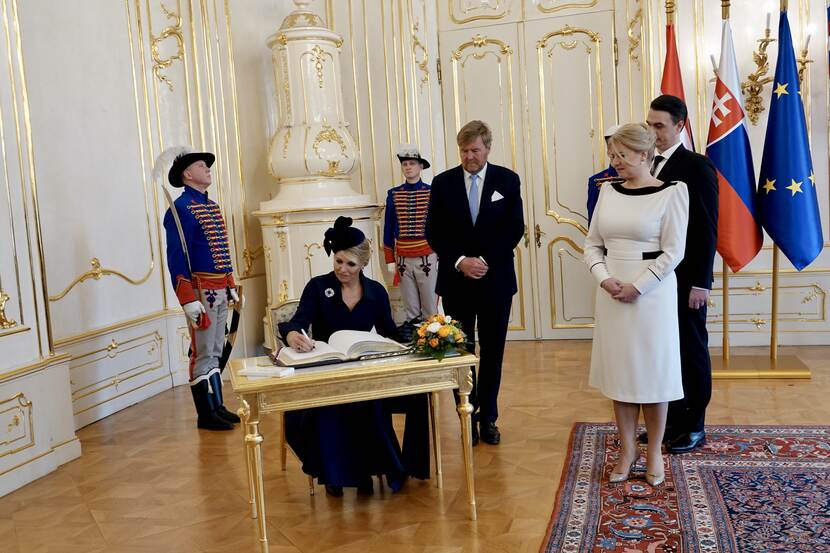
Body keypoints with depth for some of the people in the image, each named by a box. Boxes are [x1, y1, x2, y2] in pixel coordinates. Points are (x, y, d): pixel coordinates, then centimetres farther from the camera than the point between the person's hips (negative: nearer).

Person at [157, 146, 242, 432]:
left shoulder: (212, 206, 16)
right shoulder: (181, 209, -12)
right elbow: (177, 258, -17)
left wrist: (231, 287, 19)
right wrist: (189, 301, -21)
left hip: (219, 290, 9)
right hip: (201, 291, -9)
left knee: (216, 352, 15)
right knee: (203, 354, -1)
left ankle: (217, 406, 25)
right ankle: (206, 415, 8)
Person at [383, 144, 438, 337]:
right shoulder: (393, 194, 4)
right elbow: (388, 229, 8)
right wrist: (390, 260, 6)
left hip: (428, 258, -2)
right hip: (403, 260, 2)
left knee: (431, 308, 5)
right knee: (410, 310, 10)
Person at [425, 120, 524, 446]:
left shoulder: (507, 180, 2)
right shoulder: (443, 182, 3)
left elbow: (515, 228, -2)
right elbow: (434, 232, 0)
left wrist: (485, 260, -13)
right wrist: (460, 261, -13)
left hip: (495, 280, 0)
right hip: (456, 281, 0)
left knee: (492, 353, 8)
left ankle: (488, 417, 19)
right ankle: (468, 416, 17)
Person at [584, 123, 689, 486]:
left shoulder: (671, 192, -6)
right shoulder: (608, 191, 7)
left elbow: (673, 251, -10)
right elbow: (592, 244, 8)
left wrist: (637, 286, -15)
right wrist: (604, 279, -8)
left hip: (652, 292, -4)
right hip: (612, 293, 4)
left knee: (652, 370, 5)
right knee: (619, 370, 9)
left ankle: (654, 452, 21)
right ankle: (627, 449, 23)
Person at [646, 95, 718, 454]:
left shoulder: (697, 167, -10)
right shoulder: (650, 167, 9)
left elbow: (707, 230, -13)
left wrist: (700, 283, -15)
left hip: (685, 280, -6)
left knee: (691, 351, 7)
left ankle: (694, 426, 20)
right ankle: (670, 419, 24)